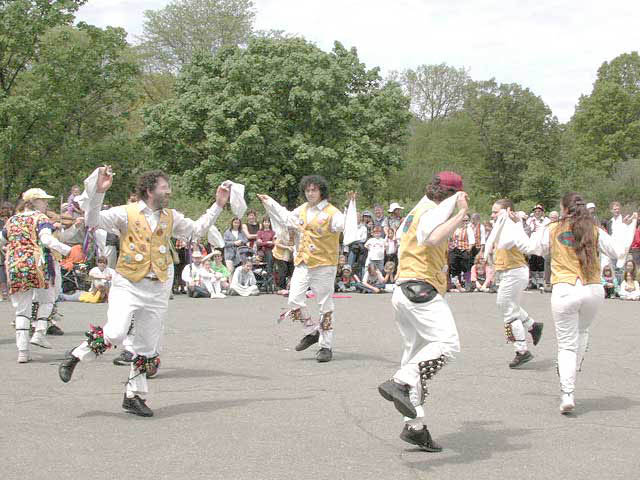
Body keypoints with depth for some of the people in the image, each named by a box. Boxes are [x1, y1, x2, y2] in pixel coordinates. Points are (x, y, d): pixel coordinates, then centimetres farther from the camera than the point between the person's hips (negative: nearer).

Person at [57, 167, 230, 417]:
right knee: (115, 333, -24)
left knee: (148, 347, 8)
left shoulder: (171, 217, 12)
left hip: (158, 289, 5)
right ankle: (76, 356, 3)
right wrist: (98, 191, -28)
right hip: (127, 285, -5)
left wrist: (218, 206, 20)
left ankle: (134, 396, 22)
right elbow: (93, 220, -14)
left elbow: (196, 229, 25)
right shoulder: (126, 213, -4)